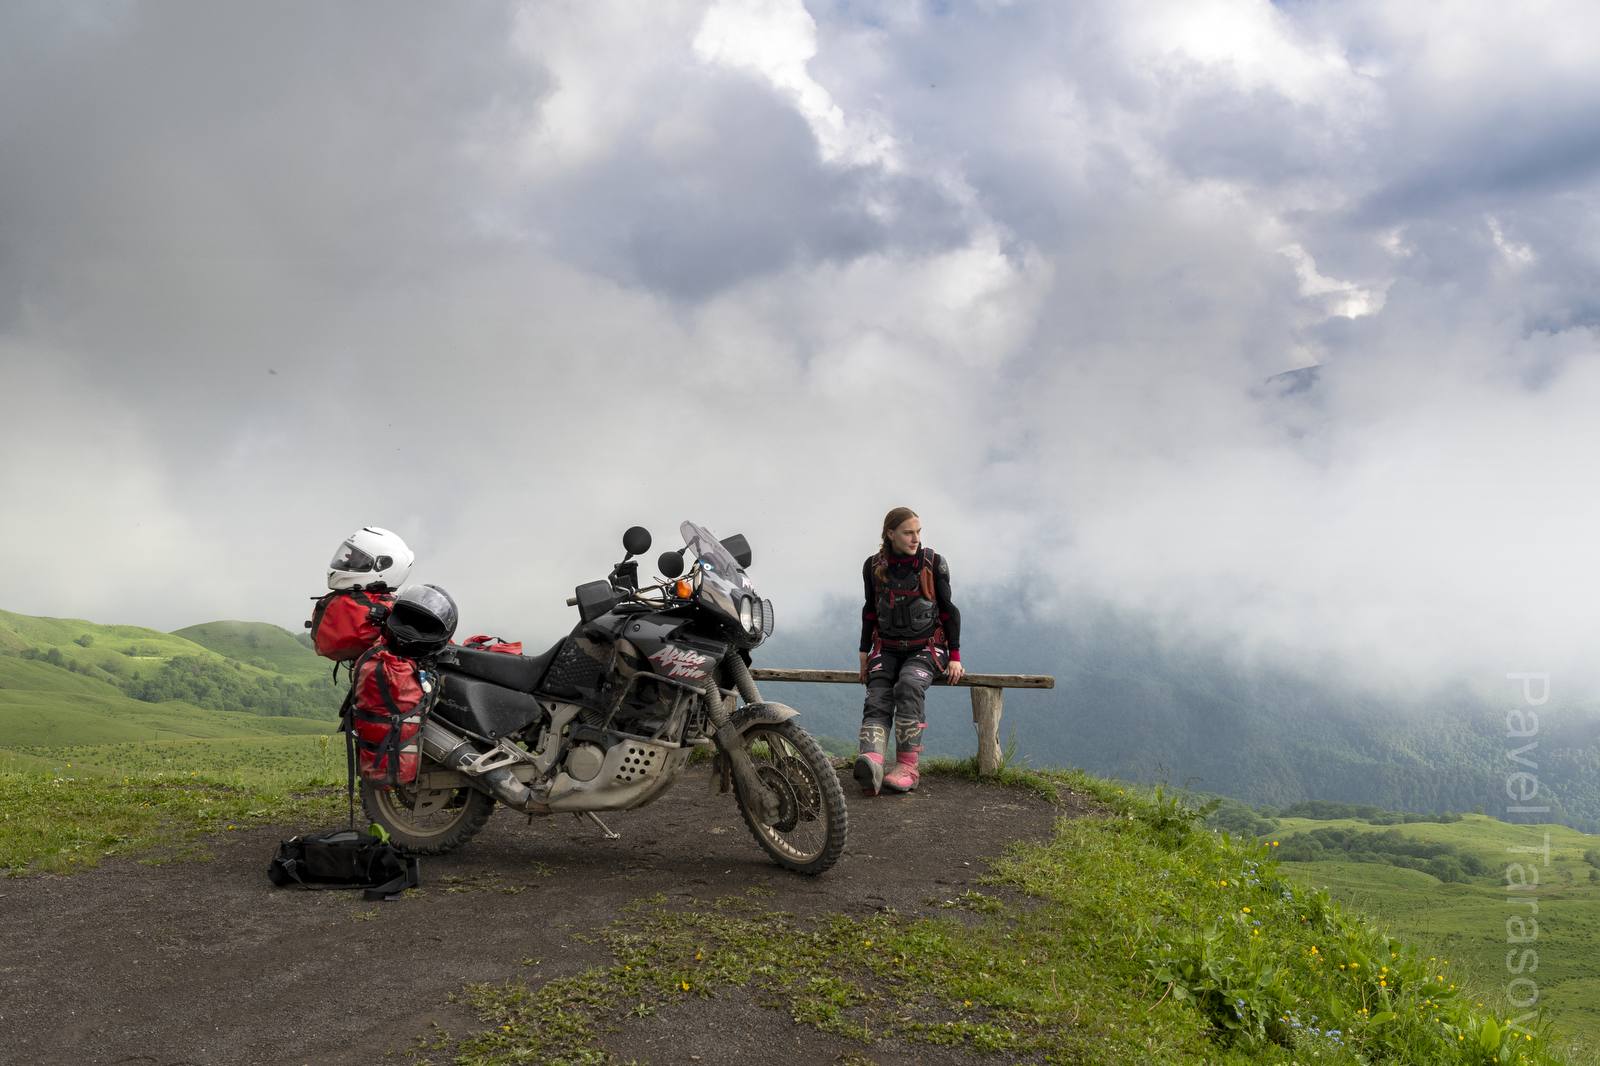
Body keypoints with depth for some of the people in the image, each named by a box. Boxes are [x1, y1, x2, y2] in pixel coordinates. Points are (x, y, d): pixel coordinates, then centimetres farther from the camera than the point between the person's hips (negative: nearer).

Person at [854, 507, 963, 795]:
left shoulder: (933, 563, -2)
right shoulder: (873, 566, 4)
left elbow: (948, 610, 2)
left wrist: (954, 657, -2)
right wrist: (864, 653, 12)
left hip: (926, 648, -2)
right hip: (887, 650, 2)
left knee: (908, 687, -33)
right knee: (876, 701, -24)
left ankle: (907, 767, -33)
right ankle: (871, 765, -48)